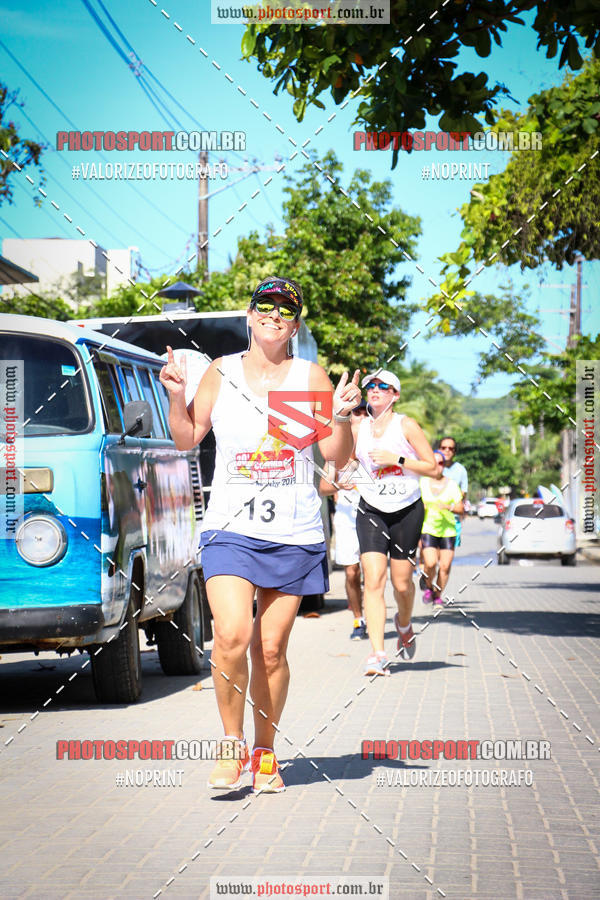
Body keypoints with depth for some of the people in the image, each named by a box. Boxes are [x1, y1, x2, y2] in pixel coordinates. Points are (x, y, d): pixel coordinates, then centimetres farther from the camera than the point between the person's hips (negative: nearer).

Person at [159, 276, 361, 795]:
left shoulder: (311, 377, 6)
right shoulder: (221, 373, 8)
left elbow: (338, 458, 5)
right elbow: (187, 440, 14)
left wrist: (342, 417, -12)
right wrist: (177, 396, 0)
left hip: (294, 533, 0)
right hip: (231, 528, 0)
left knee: (270, 649, 3)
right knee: (232, 635, -18)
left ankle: (265, 753, 19)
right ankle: (232, 745, 0)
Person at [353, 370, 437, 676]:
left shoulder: (406, 426, -4)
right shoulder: (358, 428, 4)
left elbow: (433, 467, -5)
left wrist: (397, 459, -14)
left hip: (407, 511, -1)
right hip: (371, 511, 1)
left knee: (402, 582, 4)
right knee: (373, 581, -13)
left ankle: (404, 624, 39)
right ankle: (377, 654, -16)